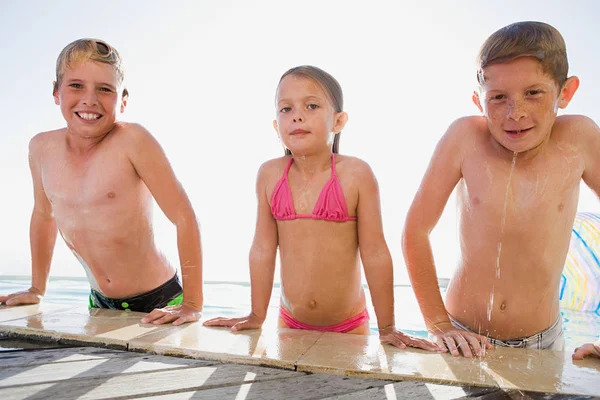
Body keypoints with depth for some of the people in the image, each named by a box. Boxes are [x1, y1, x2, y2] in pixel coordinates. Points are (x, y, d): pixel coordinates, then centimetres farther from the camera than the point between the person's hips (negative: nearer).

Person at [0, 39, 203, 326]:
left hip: (157, 303, -5)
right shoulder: (42, 148, -3)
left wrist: (192, 304, -21)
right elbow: (44, 214, 14)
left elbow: (184, 217, -21)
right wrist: (37, 289, 17)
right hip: (100, 303, 5)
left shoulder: (132, 140, -21)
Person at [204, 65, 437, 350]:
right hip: (290, 322, 3)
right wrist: (257, 315, 3)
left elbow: (375, 252, -12)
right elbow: (263, 248, -1)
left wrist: (387, 328, -9)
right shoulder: (269, 175, -7)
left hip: (349, 325, -2)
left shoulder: (356, 174, -15)